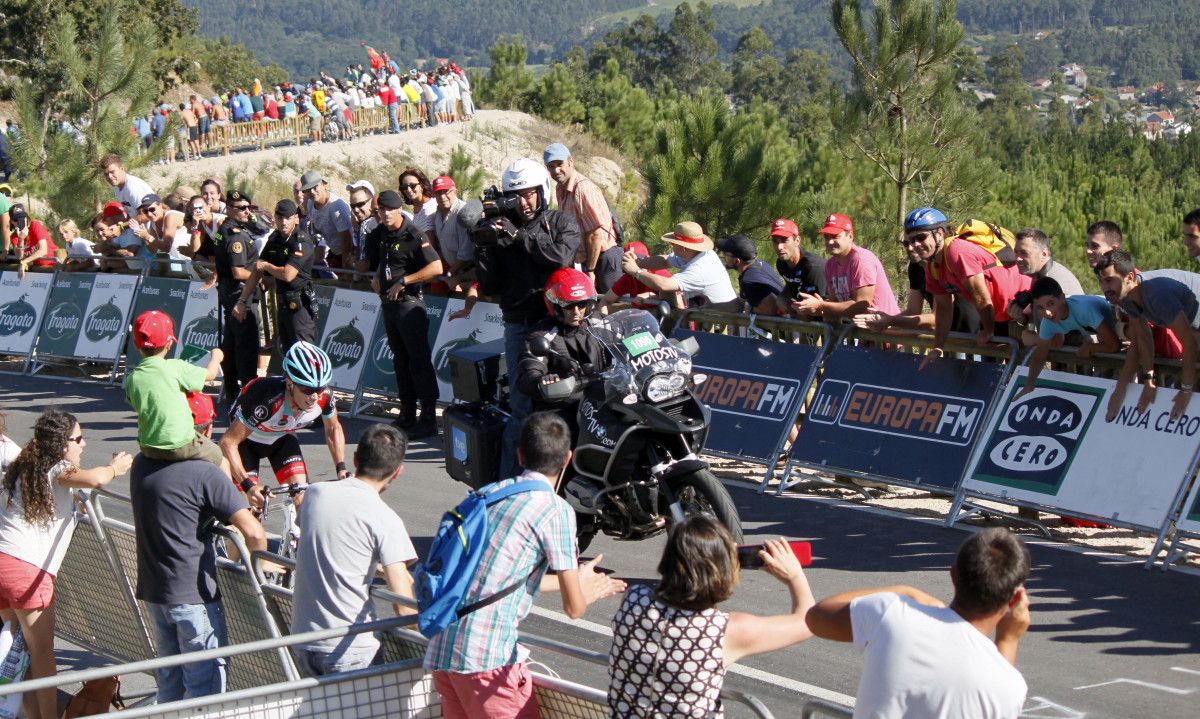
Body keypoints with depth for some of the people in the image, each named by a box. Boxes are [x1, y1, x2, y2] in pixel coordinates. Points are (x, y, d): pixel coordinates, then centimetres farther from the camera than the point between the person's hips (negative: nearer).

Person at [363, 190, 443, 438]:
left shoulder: (413, 234, -14)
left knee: (419, 359, -7)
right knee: (400, 360, 14)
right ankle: (407, 415, 21)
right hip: (388, 303, 8)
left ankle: (428, 419, -5)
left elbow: (436, 267, -23)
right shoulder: (379, 234, 9)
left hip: (410, 303, -8)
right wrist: (377, 277, 10)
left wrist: (403, 281, -19)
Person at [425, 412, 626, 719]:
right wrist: (584, 590, 21)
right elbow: (574, 607, -2)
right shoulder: (556, 510, -7)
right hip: (487, 657, -7)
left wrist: (575, 579, 37)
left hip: (440, 651, 7)